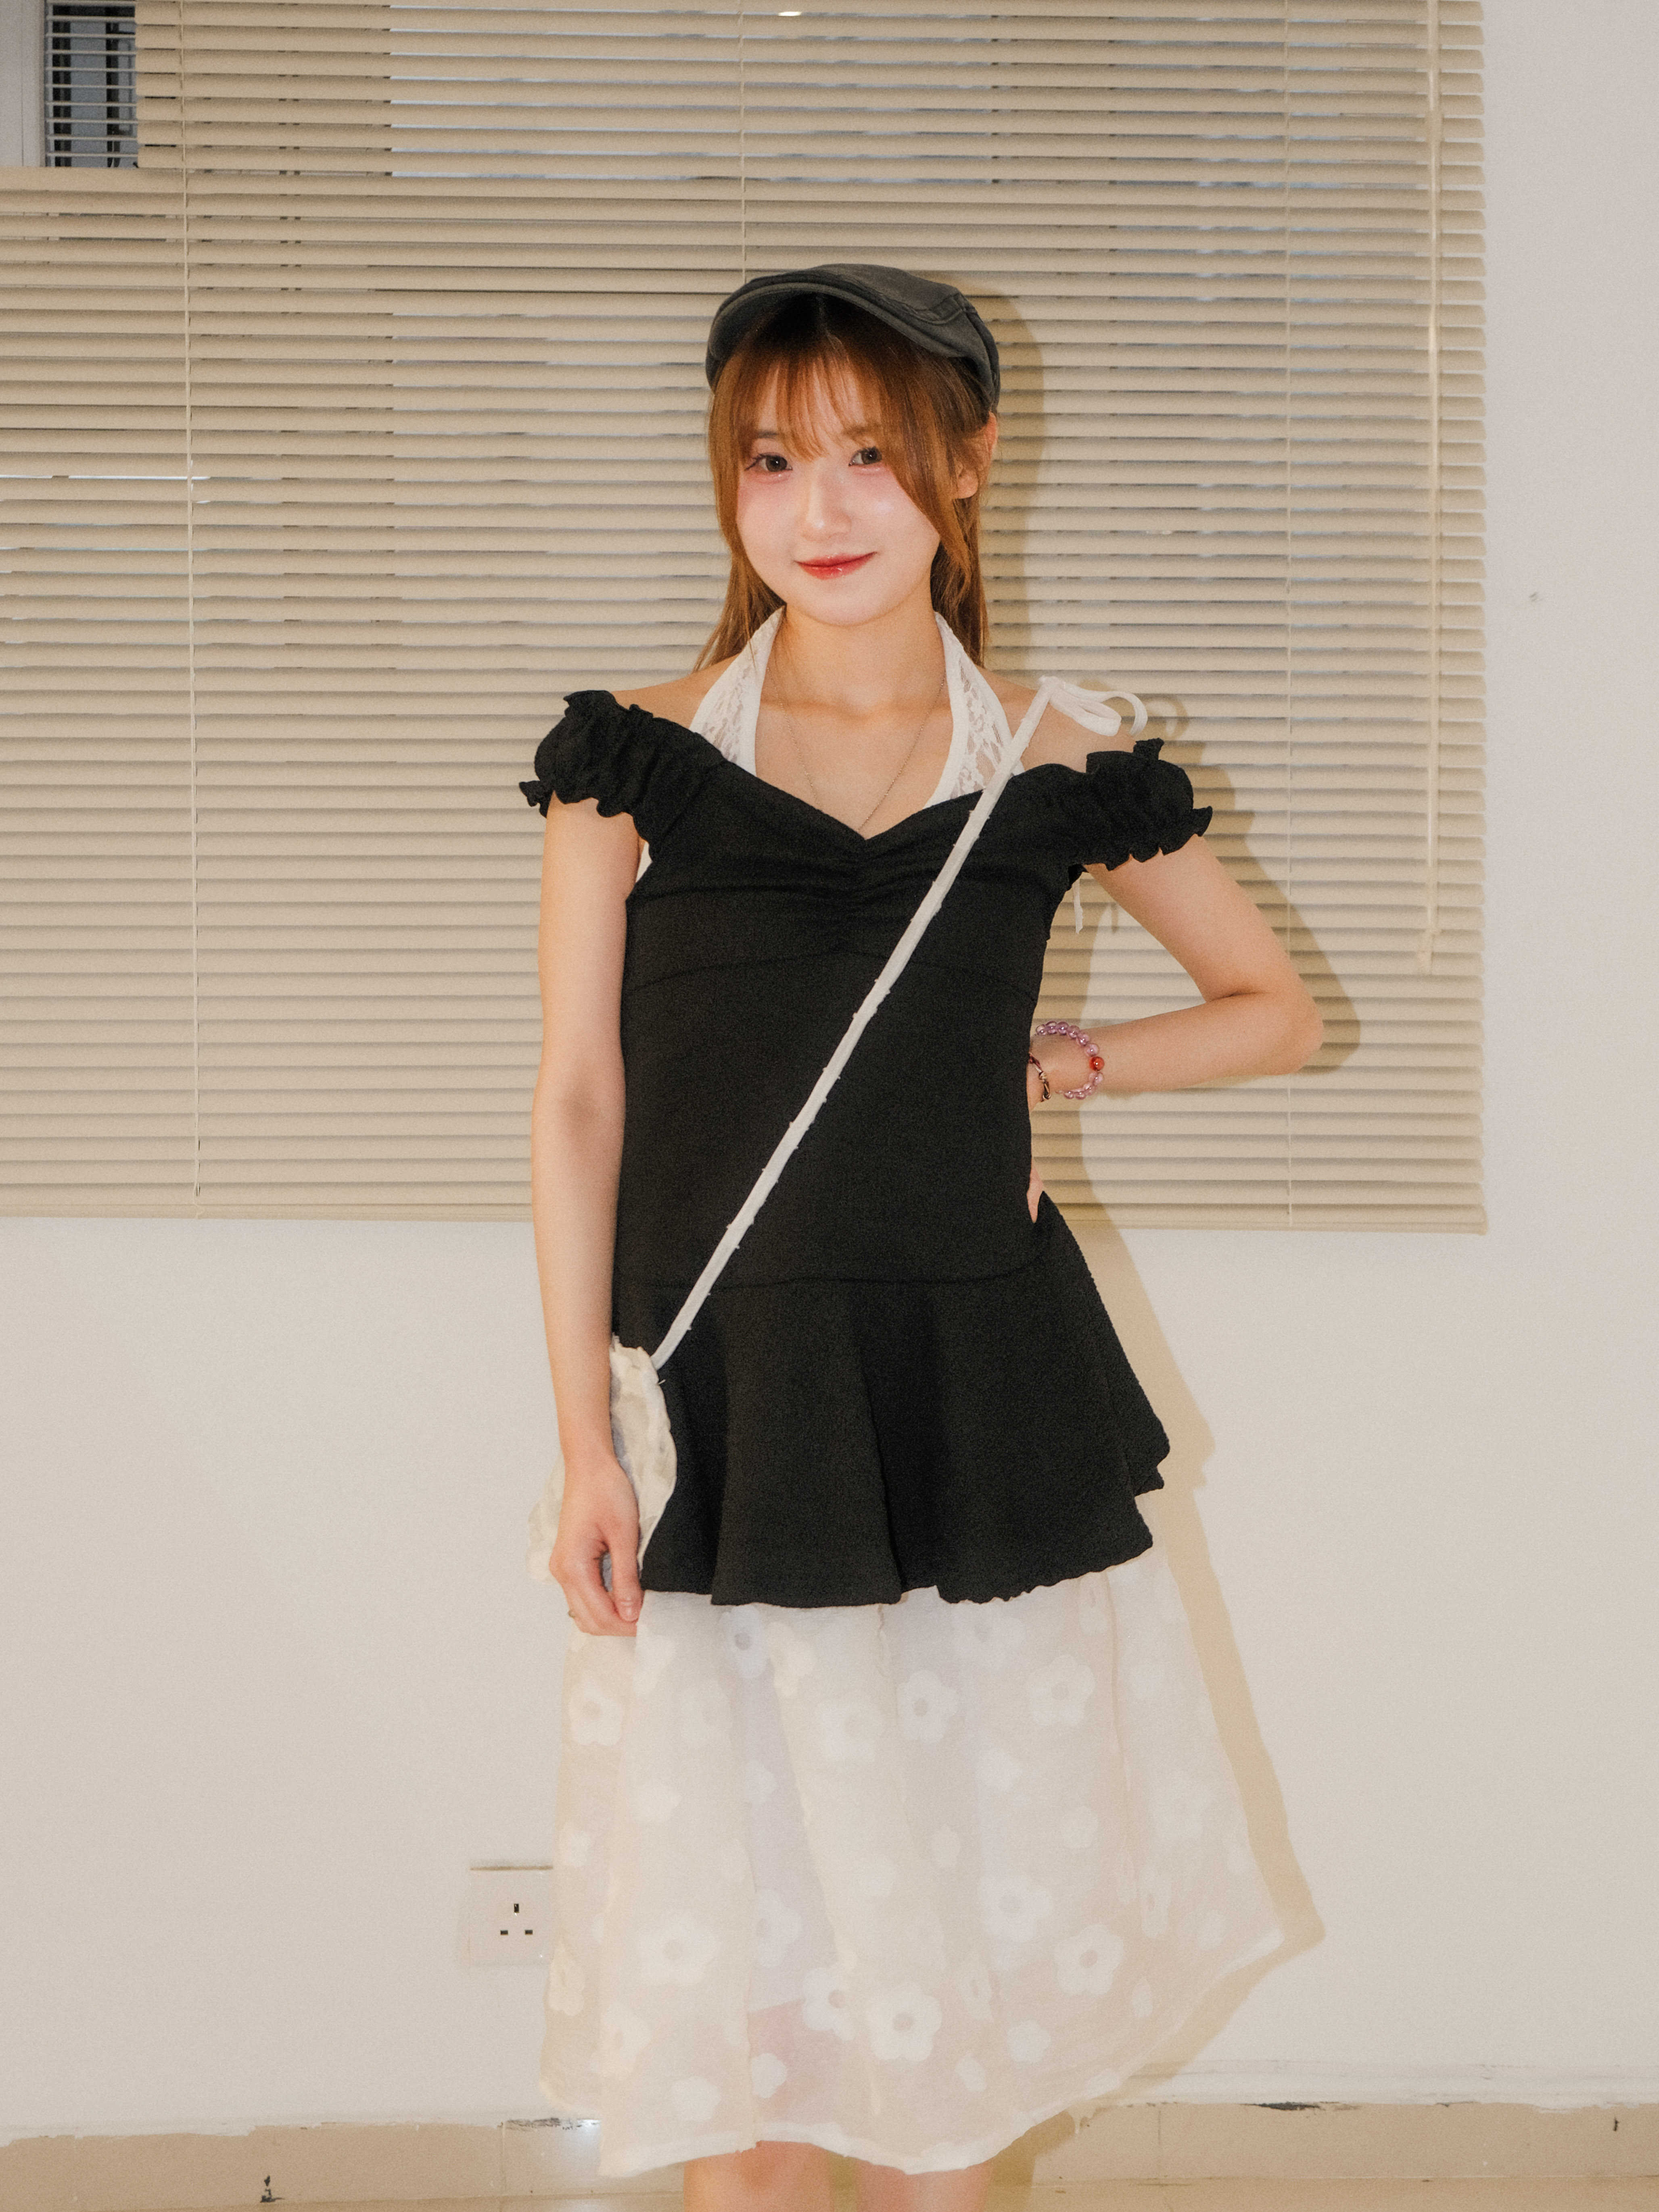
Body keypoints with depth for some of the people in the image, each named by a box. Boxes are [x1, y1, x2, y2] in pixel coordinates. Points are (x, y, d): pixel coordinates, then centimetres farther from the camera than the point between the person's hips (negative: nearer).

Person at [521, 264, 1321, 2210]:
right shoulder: (637, 759, -1)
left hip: (982, 1401, 1)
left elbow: (1278, 1014, 15)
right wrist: (582, 1445, -5)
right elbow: (575, 1107, 0)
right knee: (733, 1941, 4)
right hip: (717, 1406, -1)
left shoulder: (1055, 767, 3)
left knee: (965, 1897, 9)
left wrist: (1051, 1065, 1)